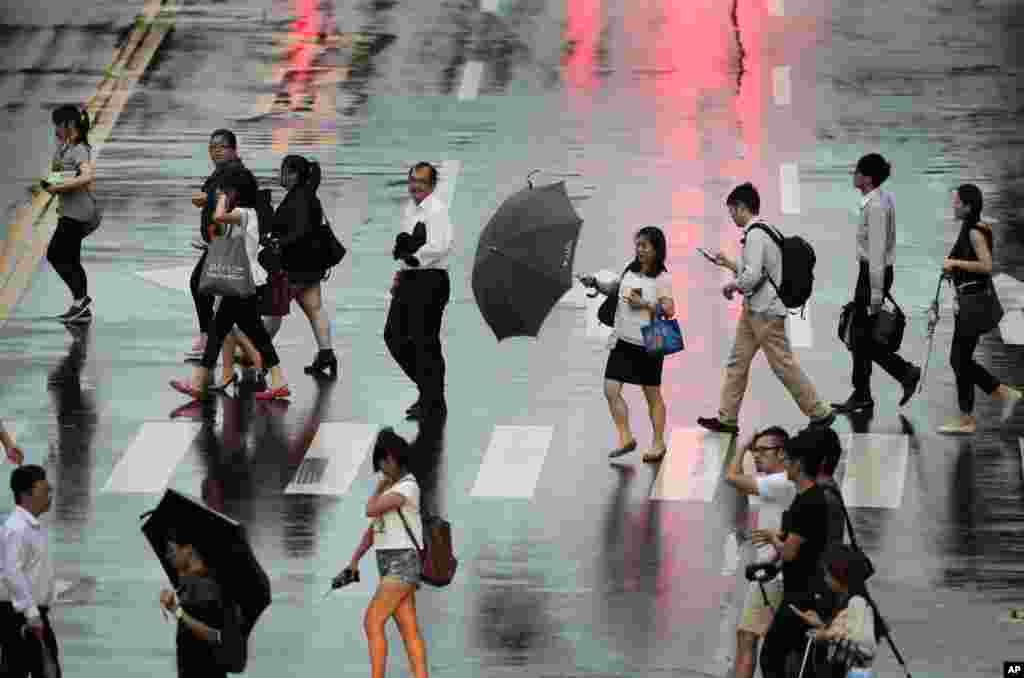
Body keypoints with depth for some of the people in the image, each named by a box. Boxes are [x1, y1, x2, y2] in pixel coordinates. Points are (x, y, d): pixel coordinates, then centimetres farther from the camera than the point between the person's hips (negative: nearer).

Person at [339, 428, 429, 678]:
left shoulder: (408, 487, -16)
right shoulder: (391, 487, 16)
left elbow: (371, 511, -22)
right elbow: (374, 528, 19)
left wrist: (379, 489, -1)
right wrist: (354, 562, 12)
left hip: (403, 563, -9)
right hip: (389, 564, 9)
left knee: (372, 622, -14)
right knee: (409, 630, 4)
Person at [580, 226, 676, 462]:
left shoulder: (662, 278, -9)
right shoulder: (631, 271, 9)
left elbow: (669, 310, -15)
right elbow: (612, 289, 20)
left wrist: (644, 304, -20)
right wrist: (596, 284, 3)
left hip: (647, 344, -6)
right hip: (623, 341, 6)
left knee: (652, 395, 5)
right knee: (611, 389, -4)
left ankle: (658, 443, 17)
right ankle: (626, 438, 6)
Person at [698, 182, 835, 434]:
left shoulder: (755, 234, -19)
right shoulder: (762, 231, 12)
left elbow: (752, 276, -26)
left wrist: (732, 286, -9)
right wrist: (729, 264, 17)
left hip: (765, 311, -10)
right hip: (753, 310, 10)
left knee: (783, 364, -3)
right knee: (737, 361, 10)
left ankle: (819, 413, 5)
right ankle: (727, 418, 13)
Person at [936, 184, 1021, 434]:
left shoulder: (975, 232, -16)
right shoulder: (968, 229, 13)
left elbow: (986, 266, -24)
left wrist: (956, 263, -19)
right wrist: (953, 268, 10)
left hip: (974, 302, -10)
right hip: (967, 301, 10)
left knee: (960, 360, -2)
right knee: (959, 360, 13)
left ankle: (966, 420, 5)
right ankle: (1005, 394, 19)